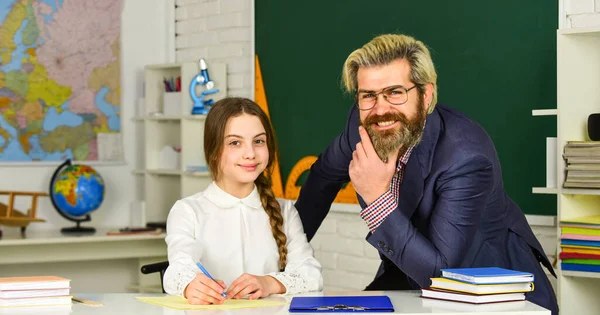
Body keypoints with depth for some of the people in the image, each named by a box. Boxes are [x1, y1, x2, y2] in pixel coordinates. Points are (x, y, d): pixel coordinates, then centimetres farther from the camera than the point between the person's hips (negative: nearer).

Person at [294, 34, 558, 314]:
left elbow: (439, 273, -33)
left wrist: (377, 199, -38)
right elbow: (325, 175, 9)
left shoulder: (467, 157, -31)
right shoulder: (364, 124, -14)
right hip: (411, 274, 5)